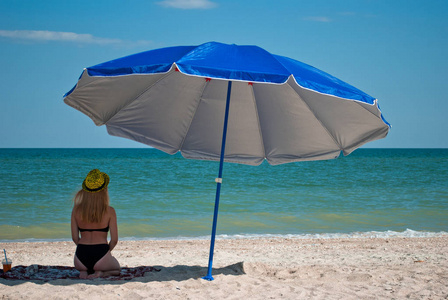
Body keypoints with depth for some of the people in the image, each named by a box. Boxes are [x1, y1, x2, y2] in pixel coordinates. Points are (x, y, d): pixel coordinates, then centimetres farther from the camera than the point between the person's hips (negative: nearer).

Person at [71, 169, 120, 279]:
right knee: (117, 268, 31)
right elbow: (114, 240, -4)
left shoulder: (76, 210, 1)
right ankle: (101, 273, -3)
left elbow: (75, 238, 4)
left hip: (81, 257, 3)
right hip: (101, 257, -3)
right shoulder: (109, 211, -6)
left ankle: (83, 272, 3)